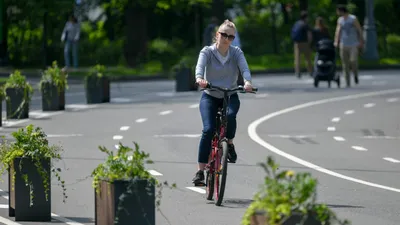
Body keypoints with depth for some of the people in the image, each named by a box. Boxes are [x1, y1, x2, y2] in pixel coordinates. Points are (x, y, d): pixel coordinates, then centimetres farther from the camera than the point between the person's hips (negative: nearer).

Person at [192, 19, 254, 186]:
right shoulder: (207, 52, -8)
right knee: (208, 129, -22)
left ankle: (230, 144, -2)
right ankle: (200, 171, -17)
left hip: (230, 96, 1)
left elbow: (244, 68, -20)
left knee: (230, 116, -33)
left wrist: (247, 82, -43)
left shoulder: (236, 52, -4)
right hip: (210, 97, -1)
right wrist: (199, 78, -51)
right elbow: (200, 66, -28)